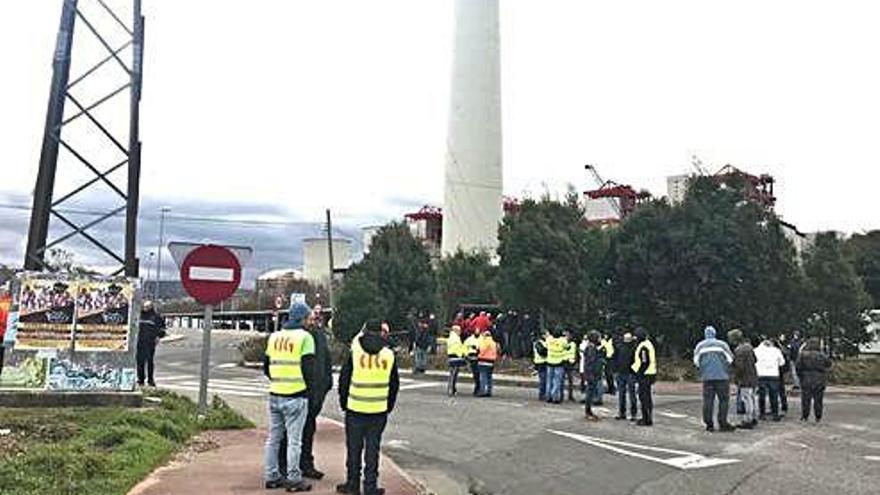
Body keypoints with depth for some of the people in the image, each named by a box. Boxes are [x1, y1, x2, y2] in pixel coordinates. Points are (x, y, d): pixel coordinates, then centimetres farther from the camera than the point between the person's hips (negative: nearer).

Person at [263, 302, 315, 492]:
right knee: (294, 440, 1)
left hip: (275, 394, 6)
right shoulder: (305, 337, -9)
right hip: (296, 396, -6)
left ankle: (272, 476, 21)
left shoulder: (274, 336, 11)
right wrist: (309, 387, 2)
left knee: (273, 438, 15)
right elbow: (308, 368, -13)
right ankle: (293, 479, 6)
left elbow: (266, 367, 14)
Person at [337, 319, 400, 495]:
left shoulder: (354, 352, -5)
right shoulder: (389, 355, 1)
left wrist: (343, 402, 13)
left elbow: (344, 380, 1)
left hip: (355, 409, -1)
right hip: (379, 410, 1)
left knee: (354, 448, 9)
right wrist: (389, 406, 19)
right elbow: (394, 385, 9)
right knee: (372, 448, 7)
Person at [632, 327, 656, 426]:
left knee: (643, 397, -6)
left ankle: (646, 419, -3)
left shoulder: (643, 347, -19)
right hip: (650, 373, 11)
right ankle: (648, 418, 25)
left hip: (645, 375, -11)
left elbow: (644, 363, -23)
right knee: (647, 397, 17)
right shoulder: (648, 343, 14)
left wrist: (639, 374, -18)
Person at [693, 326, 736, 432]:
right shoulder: (722, 344, 0)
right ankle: (722, 424, -1)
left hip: (706, 377, 2)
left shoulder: (700, 346, 7)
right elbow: (730, 359, 3)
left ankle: (709, 424, 4)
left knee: (708, 400, 4)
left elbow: (696, 361, 7)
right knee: (724, 400, 3)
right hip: (722, 376, -2)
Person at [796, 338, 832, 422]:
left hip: (806, 379, 0)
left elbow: (797, 366, -9)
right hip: (819, 380, 0)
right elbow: (828, 364, 9)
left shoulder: (803, 355, -9)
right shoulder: (821, 355, -8)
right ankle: (818, 417, 11)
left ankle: (805, 416, 8)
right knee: (818, 399, 8)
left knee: (806, 398, 6)